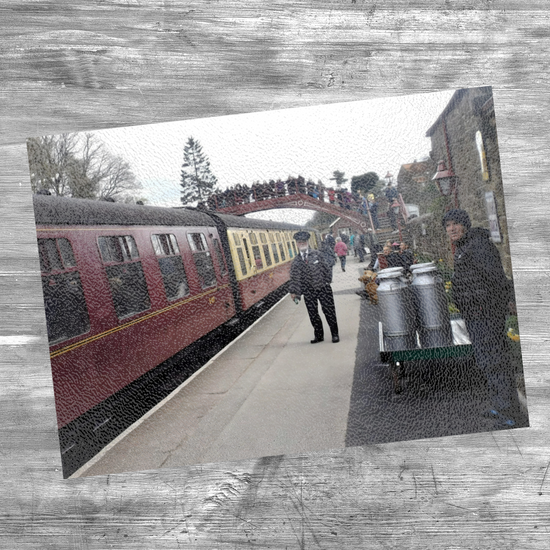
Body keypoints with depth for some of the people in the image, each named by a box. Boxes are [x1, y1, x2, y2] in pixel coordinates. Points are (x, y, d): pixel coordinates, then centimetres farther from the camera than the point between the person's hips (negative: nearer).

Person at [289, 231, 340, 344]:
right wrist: (293, 291, -3)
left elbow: (325, 268, 6)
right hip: (308, 292, 1)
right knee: (313, 314, 6)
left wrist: (327, 281, 3)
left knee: (329, 312, 3)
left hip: (323, 288, -1)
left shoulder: (317, 254, 2)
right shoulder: (296, 262, 2)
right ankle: (318, 335, 22)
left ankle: (335, 334, 18)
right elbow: (294, 278, 2)